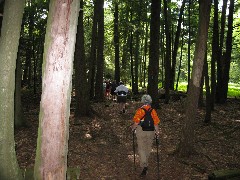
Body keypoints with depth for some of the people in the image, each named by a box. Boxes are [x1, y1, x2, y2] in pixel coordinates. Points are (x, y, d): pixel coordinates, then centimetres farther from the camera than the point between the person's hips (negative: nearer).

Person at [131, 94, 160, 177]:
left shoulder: (139, 110, -13)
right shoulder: (153, 111, -5)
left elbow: (136, 122, -14)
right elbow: (156, 123, -5)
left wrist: (133, 128, 4)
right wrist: (157, 132, 7)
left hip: (141, 131, -3)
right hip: (151, 131, 3)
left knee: (141, 148, 3)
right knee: (148, 148, 20)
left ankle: (144, 166, -8)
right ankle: (145, 162, 37)